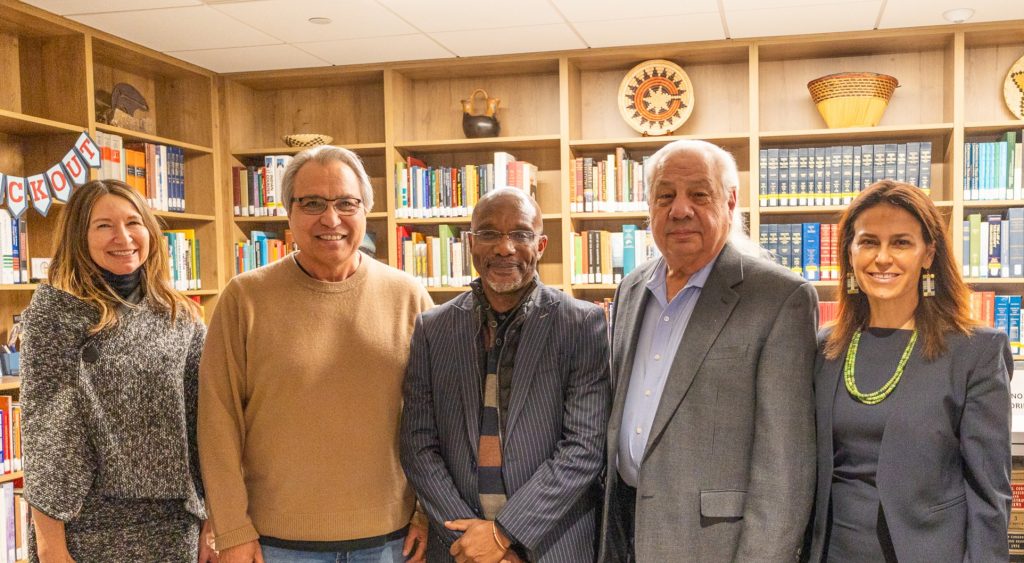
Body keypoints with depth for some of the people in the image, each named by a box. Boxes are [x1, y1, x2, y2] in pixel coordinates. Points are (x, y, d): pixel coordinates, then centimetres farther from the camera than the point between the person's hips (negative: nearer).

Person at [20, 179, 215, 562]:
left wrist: (211, 523, 5)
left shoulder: (183, 318, 5)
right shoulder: (56, 308, -4)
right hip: (90, 526, -3)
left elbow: (199, 424, 6)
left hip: (173, 524, 3)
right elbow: (43, 427, -8)